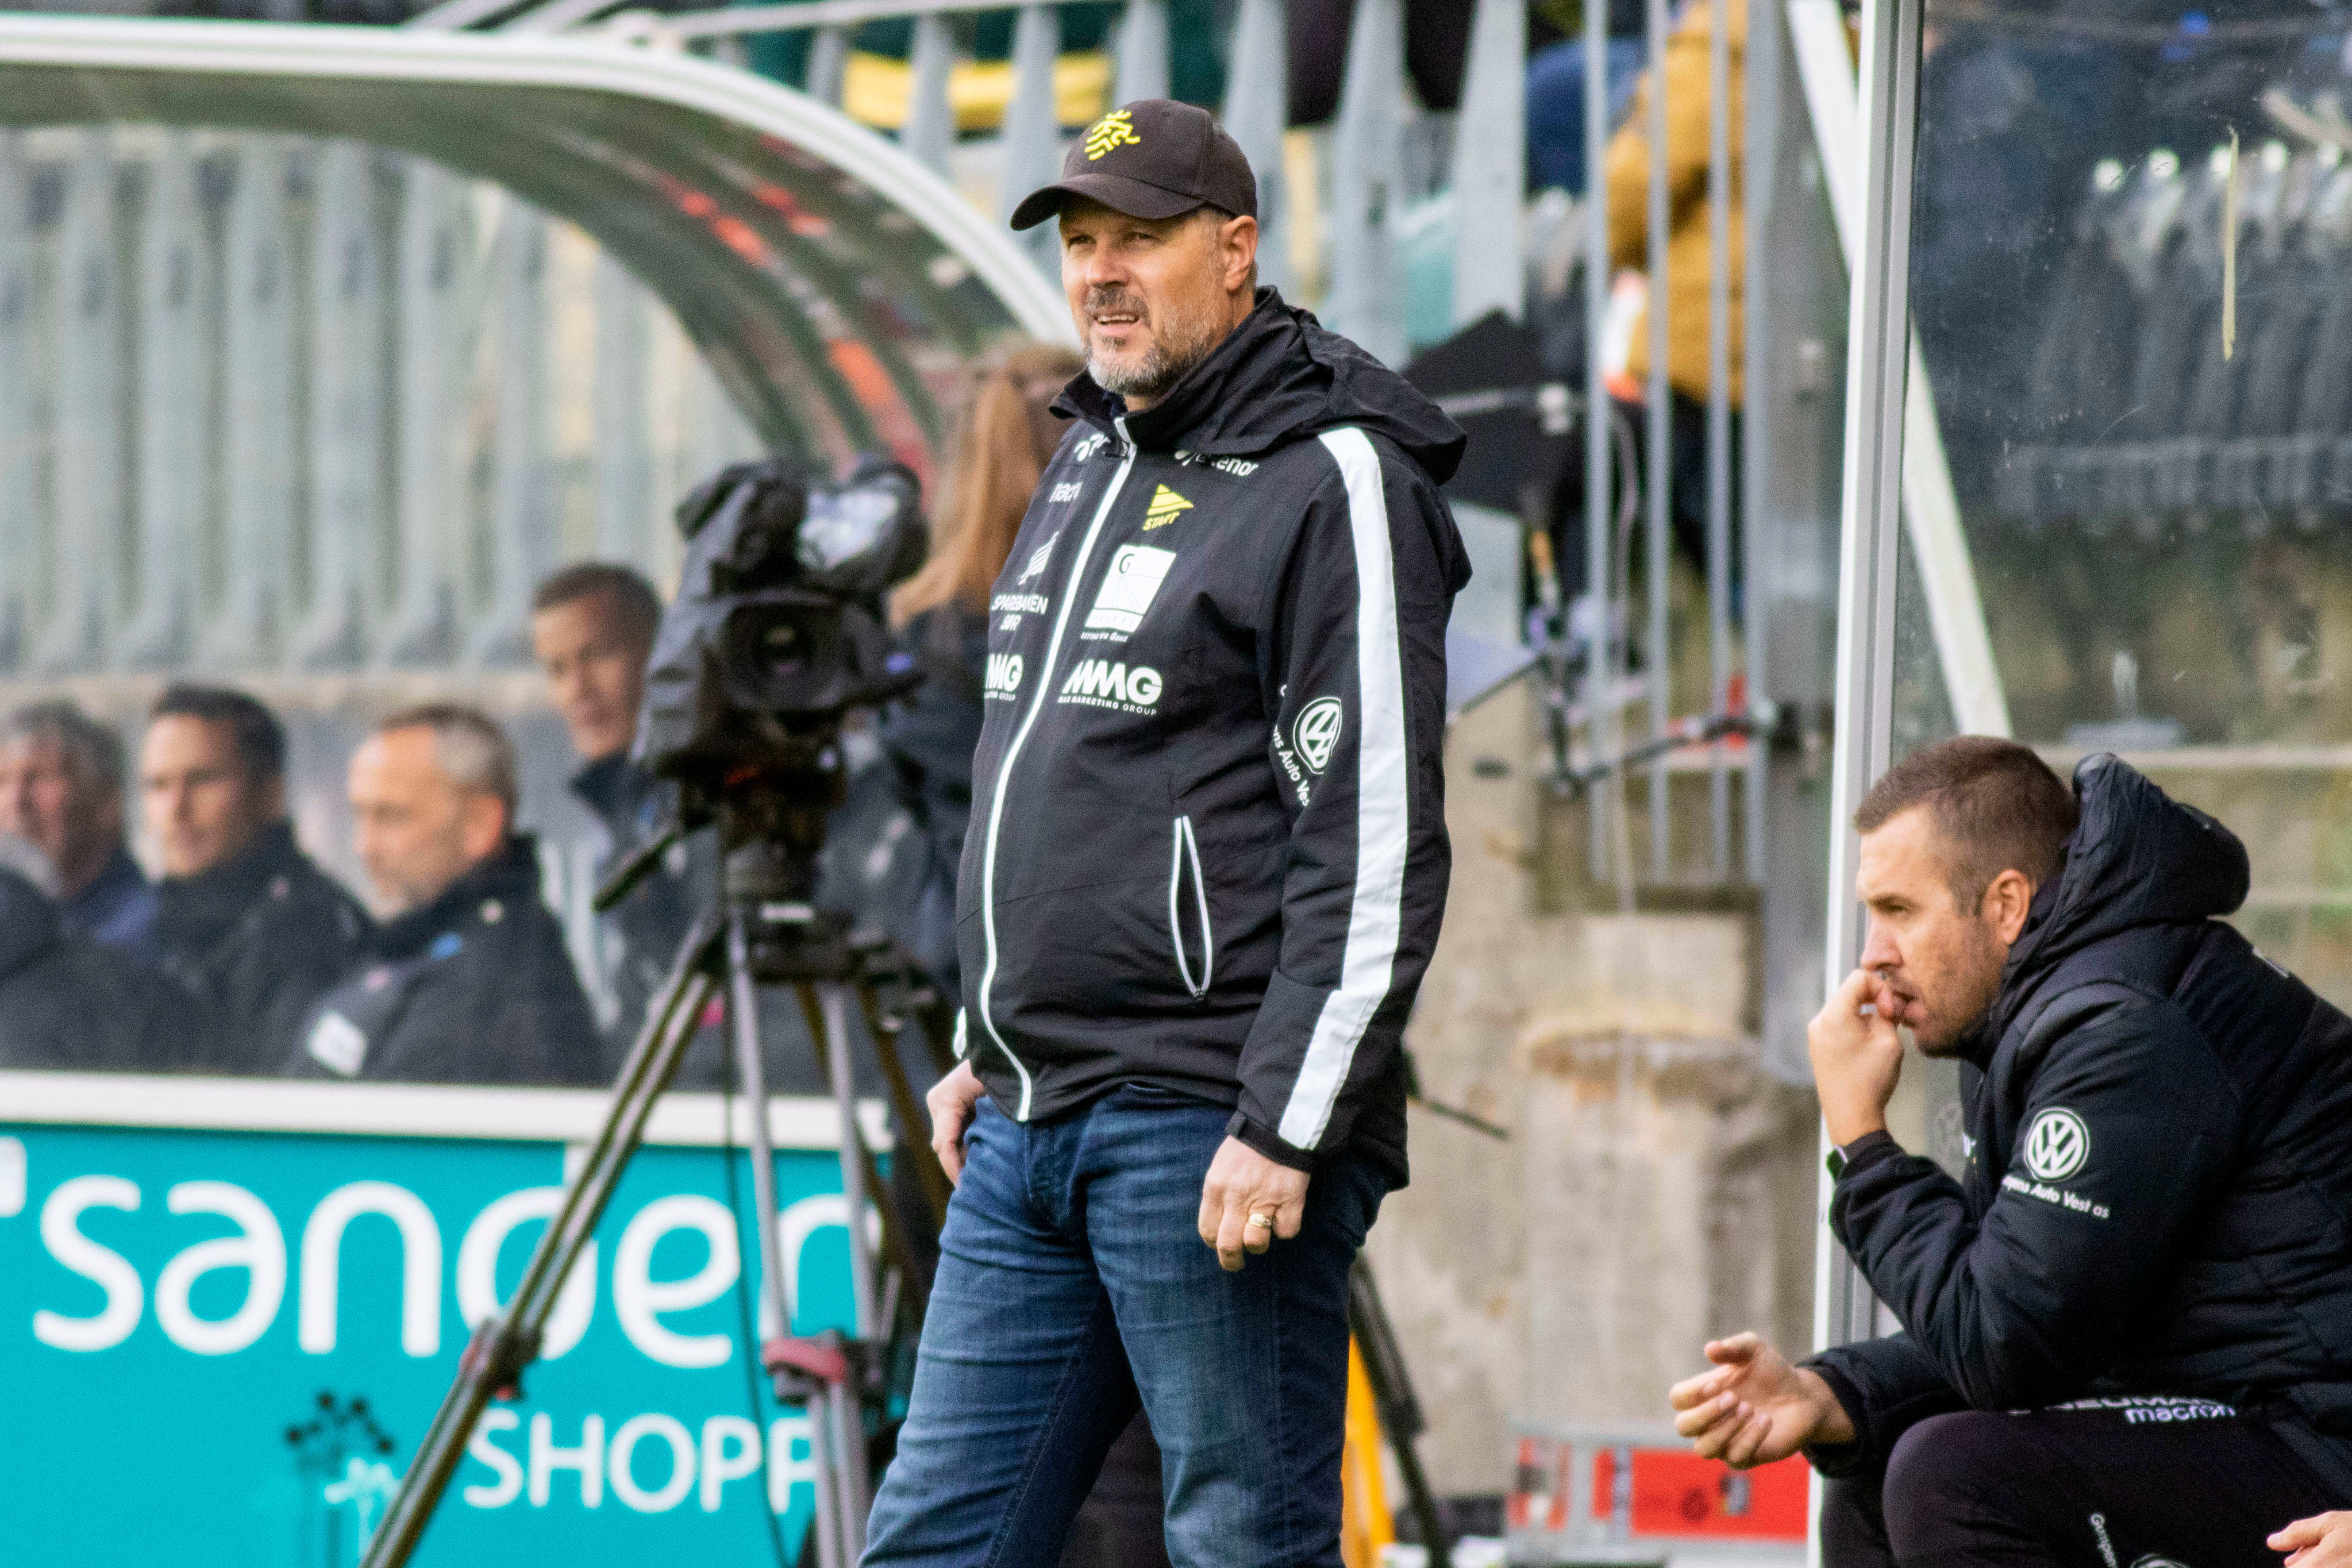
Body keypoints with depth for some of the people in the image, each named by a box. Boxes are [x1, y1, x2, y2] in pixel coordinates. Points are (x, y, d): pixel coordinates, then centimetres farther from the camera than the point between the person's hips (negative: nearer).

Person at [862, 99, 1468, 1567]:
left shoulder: (1333, 485, -9)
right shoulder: (1089, 470, 19)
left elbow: (1378, 850, -15)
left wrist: (1286, 1129, -20)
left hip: (1209, 1120, -9)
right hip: (1028, 1129, 9)